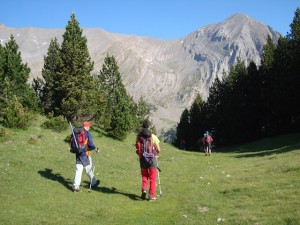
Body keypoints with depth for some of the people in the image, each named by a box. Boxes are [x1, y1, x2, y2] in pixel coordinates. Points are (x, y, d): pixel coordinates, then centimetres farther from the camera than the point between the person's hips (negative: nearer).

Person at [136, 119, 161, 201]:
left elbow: (137, 150, 2)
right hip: (152, 159, -3)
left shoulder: (139, 137, 0)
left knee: (144, 176, 18)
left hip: (142, 159, 3)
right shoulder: (153, 137, -9)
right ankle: (152, 195, 6)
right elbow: (158, 150, -7)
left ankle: (144, 189, -3)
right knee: (152, 178, 6)